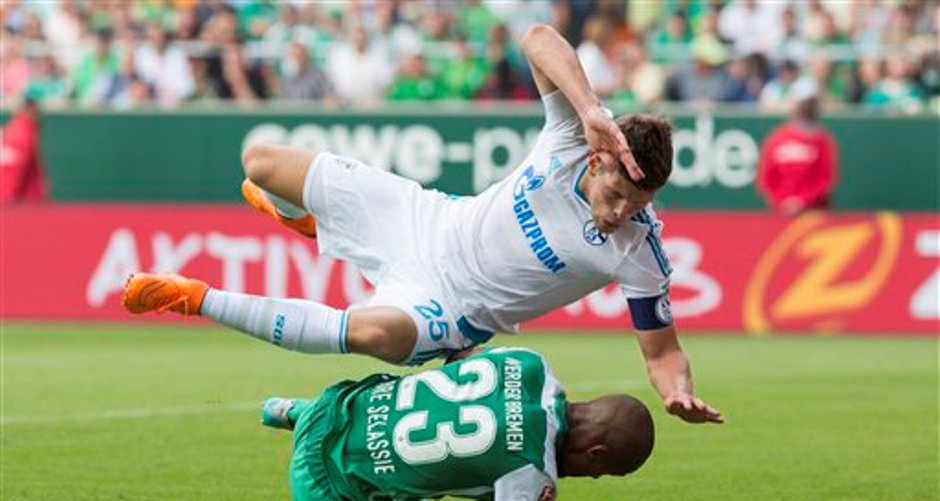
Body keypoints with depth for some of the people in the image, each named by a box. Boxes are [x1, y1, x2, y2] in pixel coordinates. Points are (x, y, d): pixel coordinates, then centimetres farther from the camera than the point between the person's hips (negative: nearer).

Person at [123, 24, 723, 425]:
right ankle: (308, 221, 51)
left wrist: (679, 390, -37)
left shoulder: (639, 254, -24)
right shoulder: (579, 134, -20)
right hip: (429, 220, 4)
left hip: (453, 307, -4)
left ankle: (198, 299, -16)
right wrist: (592, 108, -42)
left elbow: (662, 349, -14)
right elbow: (540, 38, -28)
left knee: (377, 331, -40)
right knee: (262, 162, 8)